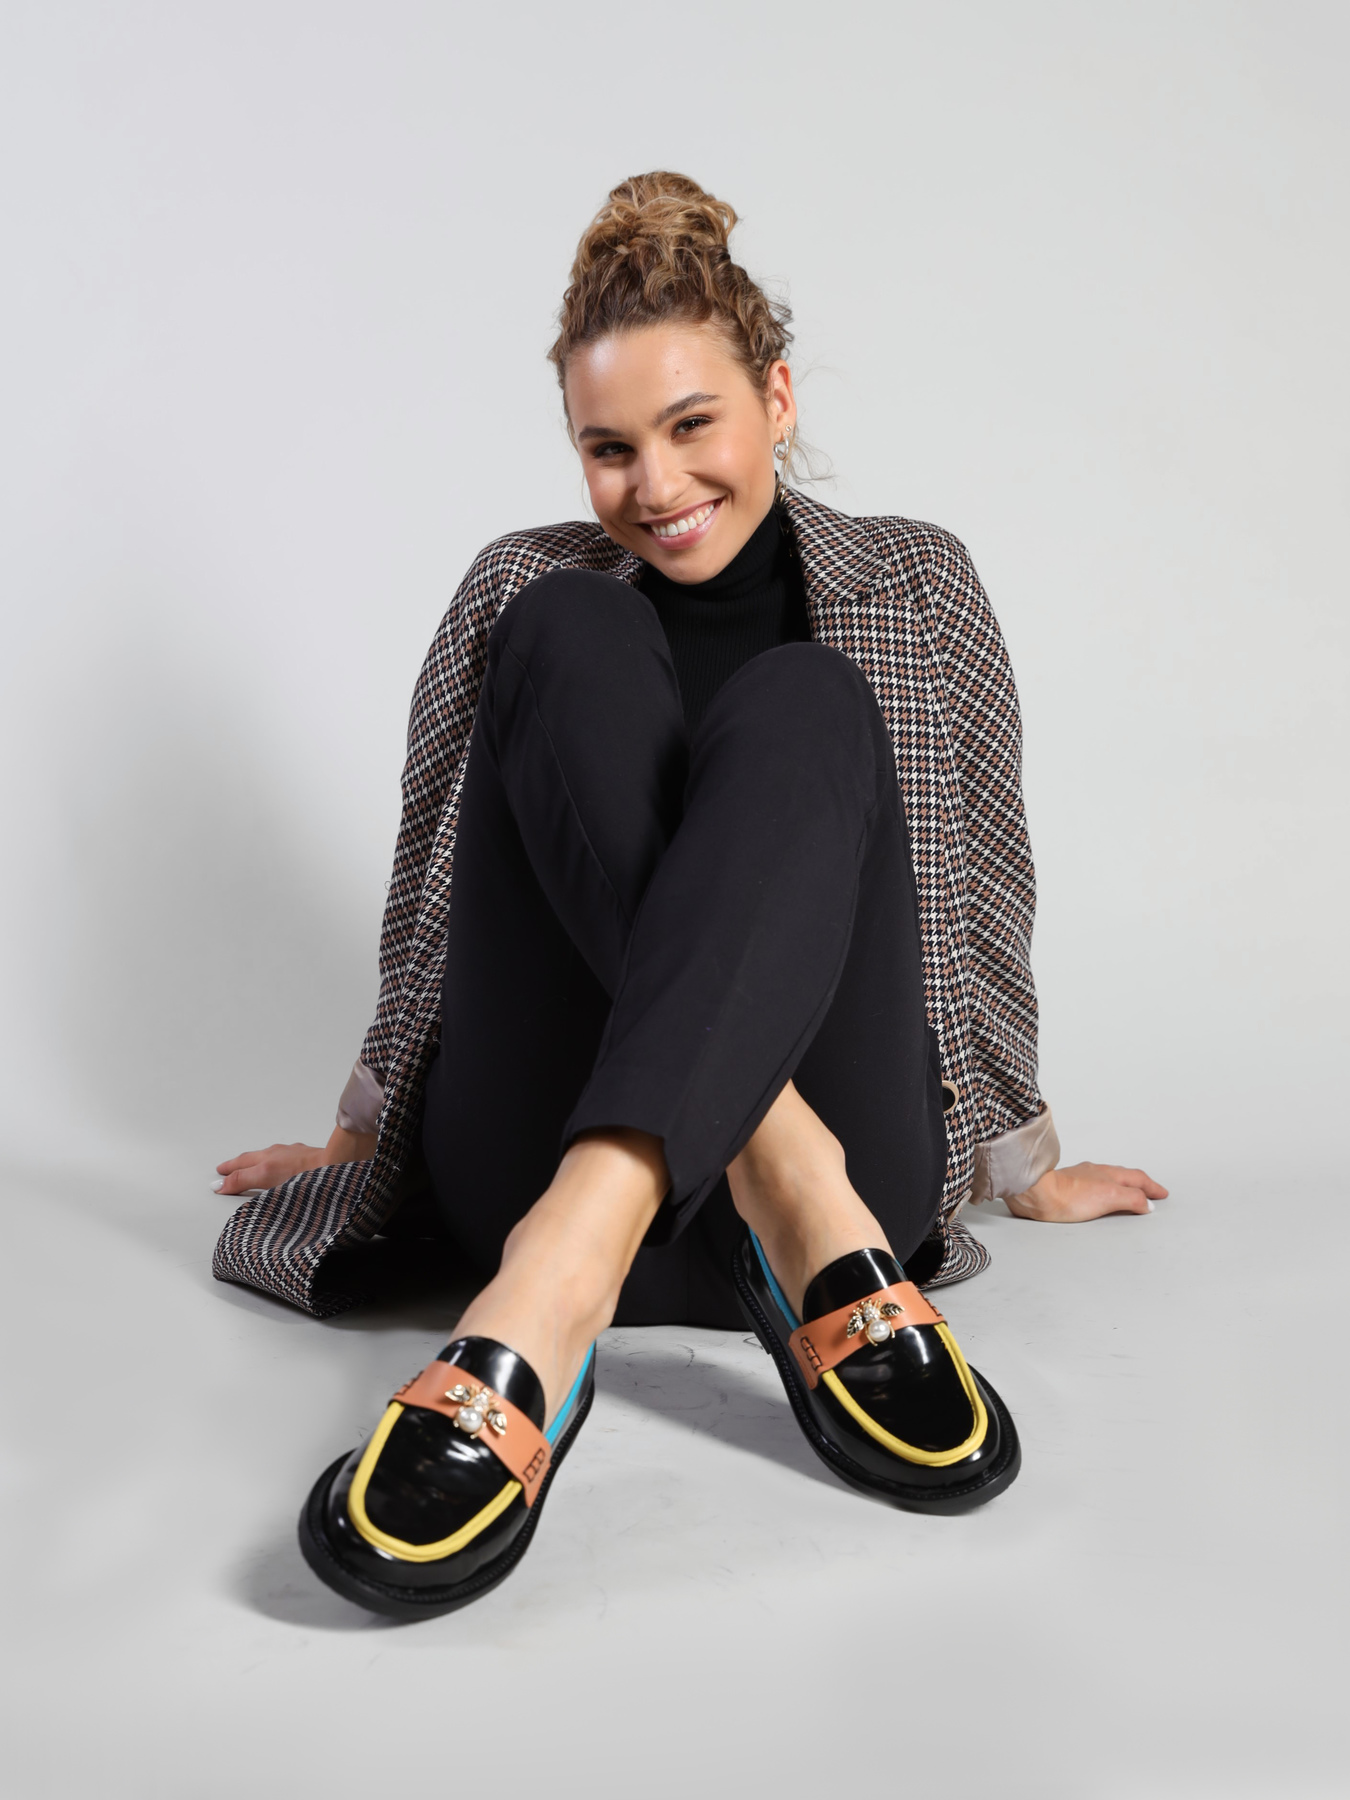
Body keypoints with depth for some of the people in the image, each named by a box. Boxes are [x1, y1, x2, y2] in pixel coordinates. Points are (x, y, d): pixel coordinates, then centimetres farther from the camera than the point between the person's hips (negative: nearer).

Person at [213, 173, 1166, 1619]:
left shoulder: (913, 588, 12)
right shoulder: (522, 589, 11)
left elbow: (980, 896, 15)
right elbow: (431, 892, 15)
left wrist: (1022, 1162, 19)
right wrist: (359, 1138, 18)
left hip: (852, 1150, 0)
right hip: (537, 1157, 1)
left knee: (800, 704, -25)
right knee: (574, 635, -18)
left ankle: (558, 1282, -41)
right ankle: (806, 1218, -32)